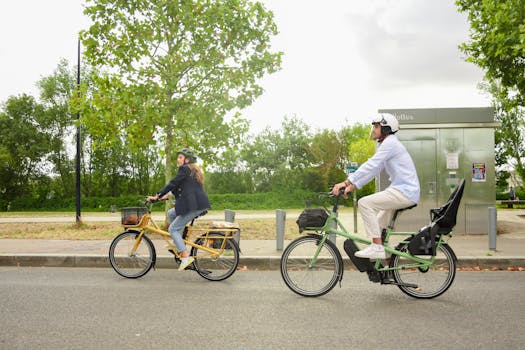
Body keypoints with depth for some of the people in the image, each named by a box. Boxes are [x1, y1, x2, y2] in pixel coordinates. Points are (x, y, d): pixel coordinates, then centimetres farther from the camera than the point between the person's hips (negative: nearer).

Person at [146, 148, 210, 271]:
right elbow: (179, 187, 27)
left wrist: (157, 196, -11)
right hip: (197, 204, 10)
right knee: (171, 213, 20)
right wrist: (168, 195, 23)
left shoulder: (185, 169, -7)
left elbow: (172, 183, -14)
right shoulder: (193, 170, 22)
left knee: (173, 229, -4)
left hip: (195, 205, -10)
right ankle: (179, 244, 19)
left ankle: (186, 257, -10)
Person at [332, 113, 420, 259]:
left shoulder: (390, 143, -13)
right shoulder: (387, 144, 19)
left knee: (364, 203, -19)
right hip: (407, 192, 11)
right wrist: (352, 186, 9)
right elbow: (372, 170, 17)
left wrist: (346, 182, -24)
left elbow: (370, 166, -22)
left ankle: (377, 247, -17)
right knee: (378, 224, 21)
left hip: (405, 192, -11)